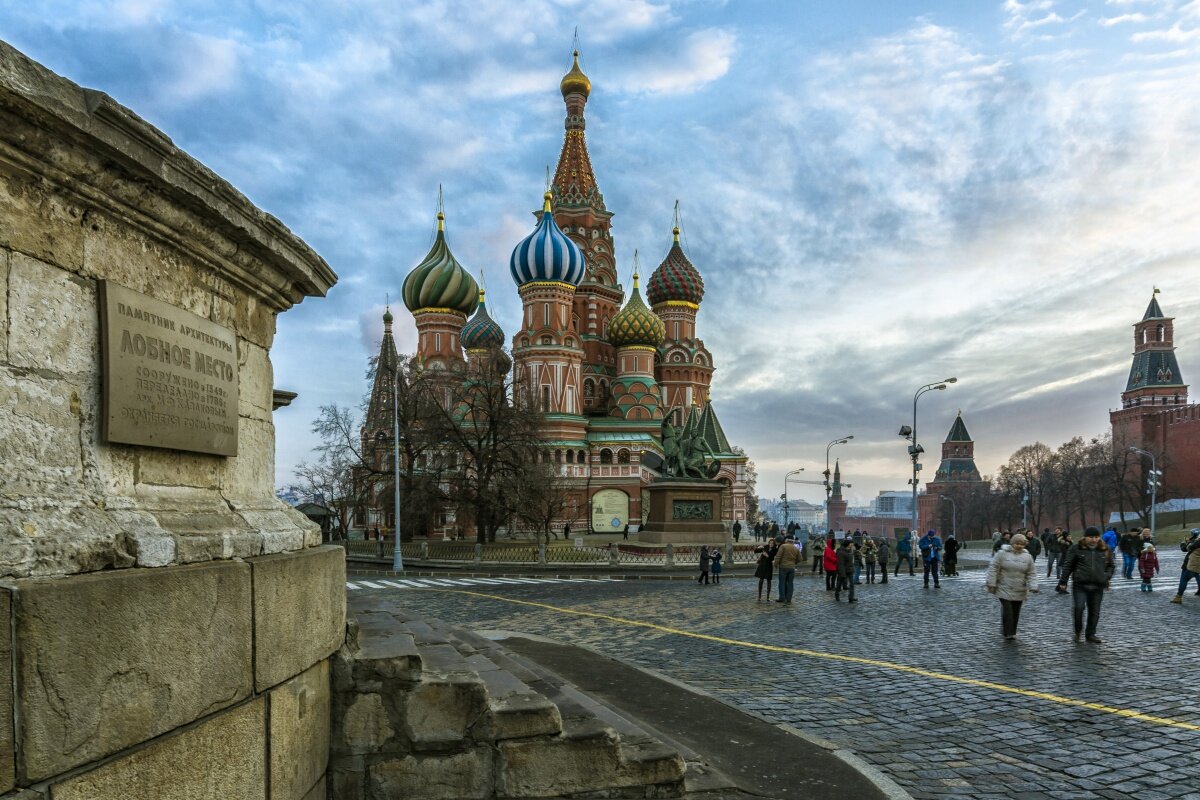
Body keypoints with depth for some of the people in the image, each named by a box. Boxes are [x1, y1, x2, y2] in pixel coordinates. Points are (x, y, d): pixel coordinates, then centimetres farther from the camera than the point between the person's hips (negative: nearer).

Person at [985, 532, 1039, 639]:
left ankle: (1012, 632, 22)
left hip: (1019, 591, 3)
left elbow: (1031, 574, 6)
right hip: (1004, 589, -3)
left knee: (1015, 613, 8)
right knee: (1007, 611, -11)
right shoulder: (1002, 553, -6)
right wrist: (991, 584, -8)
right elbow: (993, 568, -4)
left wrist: (1033, 586, -7)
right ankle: (1008, 633, -1)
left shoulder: (1027, 557, 4)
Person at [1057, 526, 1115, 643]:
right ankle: (1078, 631, 5)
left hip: (1098, 586, 3)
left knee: (1094, 611, 7)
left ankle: (1090, 634, 22)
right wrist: (1063, 582, 1)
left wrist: (1107, 577, 5)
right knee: (1079, 607, -17)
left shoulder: (1105, 550, 9)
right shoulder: (1076, 549, 0)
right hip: (1080, 585, -3)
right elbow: (1067, 566, 3)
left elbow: (1111, 565, 21)